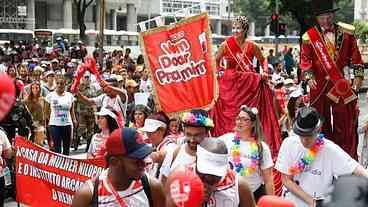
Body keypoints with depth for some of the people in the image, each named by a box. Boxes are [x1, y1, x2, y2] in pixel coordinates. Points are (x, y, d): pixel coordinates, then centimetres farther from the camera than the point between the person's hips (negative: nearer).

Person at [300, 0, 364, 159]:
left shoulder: (346, 32, 4)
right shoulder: (309, 36, 2)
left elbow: (356, 57, 7)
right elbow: (305, 60, 1)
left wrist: (358, 78, 0)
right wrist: (309, 77, -13)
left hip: (342, 86, 0)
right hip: (320, 86, 0)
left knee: (345, 122, 2)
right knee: (322, 123, 8)